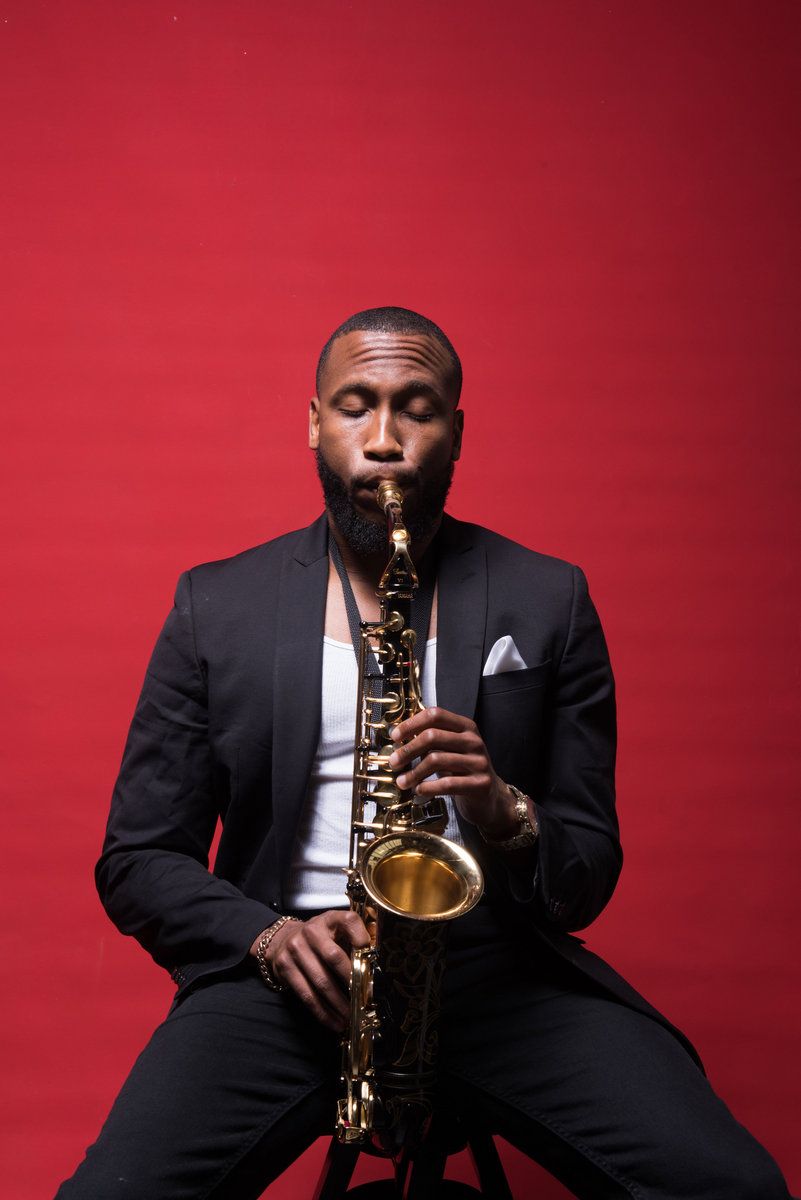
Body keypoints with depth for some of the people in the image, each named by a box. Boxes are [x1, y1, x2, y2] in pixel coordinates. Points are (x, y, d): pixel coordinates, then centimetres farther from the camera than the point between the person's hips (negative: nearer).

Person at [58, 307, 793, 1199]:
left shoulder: (547, 600, 8)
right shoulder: (216, 606, 8)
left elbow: (588, 877, 8)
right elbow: (136, 862, 7)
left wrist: (505, 814, -15)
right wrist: (269, 936, -12)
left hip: (495, 958, 1)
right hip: (286, 971, 0)